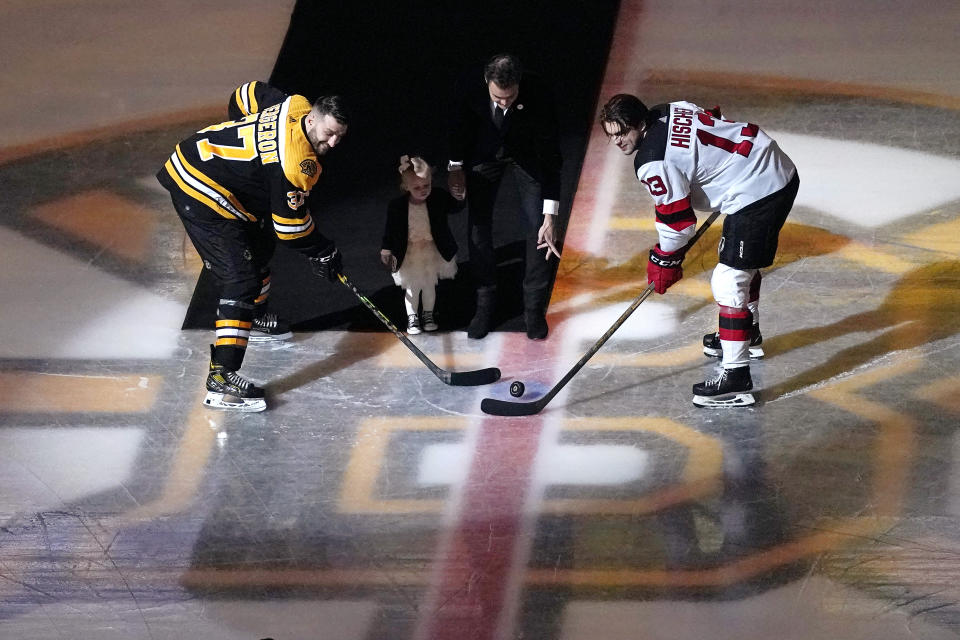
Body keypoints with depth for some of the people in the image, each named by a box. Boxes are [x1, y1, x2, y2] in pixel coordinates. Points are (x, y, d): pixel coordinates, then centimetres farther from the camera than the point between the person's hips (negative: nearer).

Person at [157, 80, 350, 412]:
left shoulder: (296, 106, -1)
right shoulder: (295, 163, -26)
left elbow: (249, 93, 18)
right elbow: (289, 222, -18)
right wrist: (321, 252, -4)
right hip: (202, 194, -11)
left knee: (258, 245, 30)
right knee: (241, 279, -15)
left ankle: (254, 316, 57)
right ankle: (221, 378, -22)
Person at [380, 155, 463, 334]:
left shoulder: (438, 198, -15)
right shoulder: (397, 206, -18)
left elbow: (456, 206, -13)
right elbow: (390, 229, -9)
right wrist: (386, 250, -8)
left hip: (432, 251, 2)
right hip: (409, 253, -2)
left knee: (430, 285, 17)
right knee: (412, 287, 9)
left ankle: (428, 314, 38)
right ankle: (412, 317, 30)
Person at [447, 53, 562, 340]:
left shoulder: (538, 95, -38)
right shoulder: (469, 84, -33)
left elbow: (549, 156, -32)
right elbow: (459, 122, -8)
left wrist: (550, 215, -34)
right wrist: (455, 166, -1)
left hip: (527, 153, -1)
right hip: (484, 152, 2)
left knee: (537, 226, -6)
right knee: (478, 226, 1)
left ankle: (534, 308, 7)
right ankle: (484, 304, 16)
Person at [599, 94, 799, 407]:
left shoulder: (653, 163, -19)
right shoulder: (668, 111, 7)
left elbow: (677, 220, -12)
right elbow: (719, 127, 21)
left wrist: (664, 261, 4)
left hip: (758, 193, -11)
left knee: (728, 280, -11)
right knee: (745, 261, 31)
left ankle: (735, 377, -12)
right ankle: (747, 333, 53)